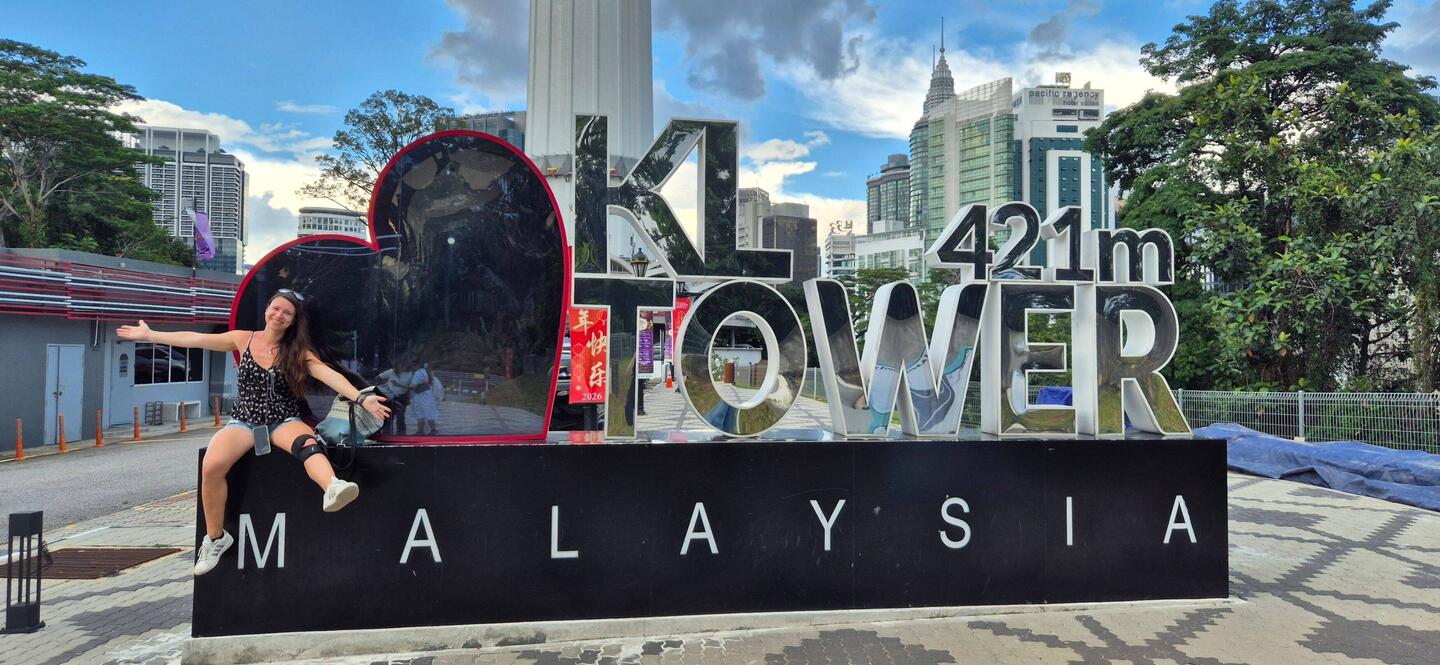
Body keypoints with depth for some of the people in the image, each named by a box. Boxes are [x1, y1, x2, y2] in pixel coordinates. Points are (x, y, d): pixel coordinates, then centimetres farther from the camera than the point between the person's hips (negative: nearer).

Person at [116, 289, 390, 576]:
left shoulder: (298, 351, 0)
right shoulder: (243, 339, 7)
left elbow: (328, 374, -15)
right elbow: (194, 339, 11)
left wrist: (360, 398, -30)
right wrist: (149, 335, 9)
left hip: (284, 421, -2)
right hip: (244, 421, 2)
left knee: (307, 442, -37)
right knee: (211, 466, -25)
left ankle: (333, 489, -68)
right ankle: (216, 538, -3)